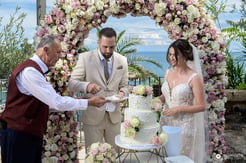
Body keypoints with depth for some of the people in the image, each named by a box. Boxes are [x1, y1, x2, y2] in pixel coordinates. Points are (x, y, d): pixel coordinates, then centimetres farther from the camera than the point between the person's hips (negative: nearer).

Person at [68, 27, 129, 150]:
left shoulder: (122, 60, 2)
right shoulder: (85, 58, -8)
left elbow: (124, 86, 11)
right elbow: (72, 83, -9)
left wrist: (122, 92, -13)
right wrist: (87, 85, -30)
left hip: (114, 116, 3)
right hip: (92, 116, -3)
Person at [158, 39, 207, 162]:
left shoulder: (194, 78, -13)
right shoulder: (168, 73, 5)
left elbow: (201, 106, -12)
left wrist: (178, 109, -18)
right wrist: (157, 99, -3)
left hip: (184, 124, -5)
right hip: (166, 122, 5)